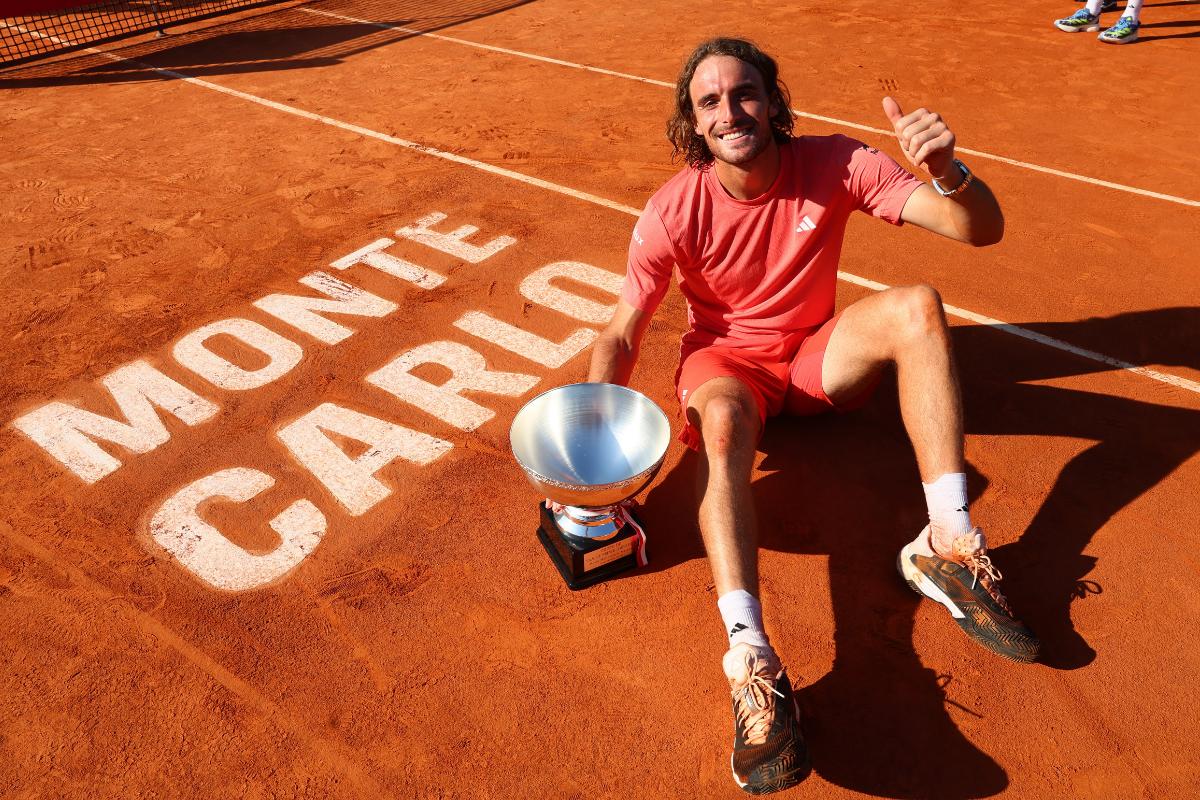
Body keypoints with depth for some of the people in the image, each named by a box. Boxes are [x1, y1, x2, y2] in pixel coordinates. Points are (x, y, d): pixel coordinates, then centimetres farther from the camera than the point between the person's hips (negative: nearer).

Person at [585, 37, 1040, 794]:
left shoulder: (836, 164, -14)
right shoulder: (674, 211, -16)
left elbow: (982, 229, -16)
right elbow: (621, 336, -13)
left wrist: (947, 169, -40)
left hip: (818, 355, 2)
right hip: (727, 359, -1)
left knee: (919, 304, -26)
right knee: (722, 419, -37)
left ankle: (948, 544, -29)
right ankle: (752, 661, -48)